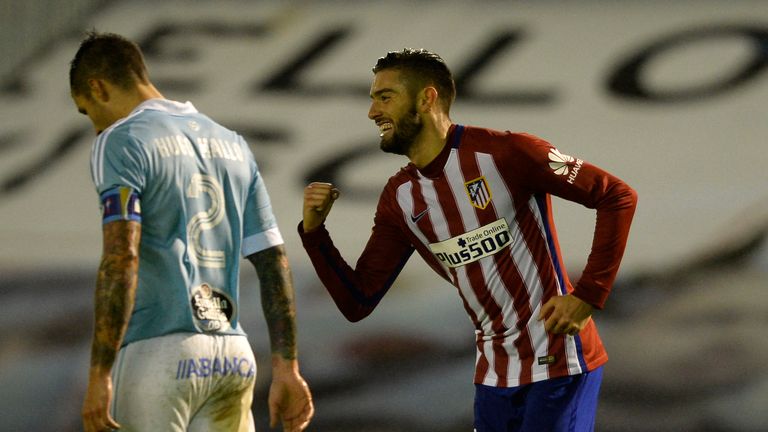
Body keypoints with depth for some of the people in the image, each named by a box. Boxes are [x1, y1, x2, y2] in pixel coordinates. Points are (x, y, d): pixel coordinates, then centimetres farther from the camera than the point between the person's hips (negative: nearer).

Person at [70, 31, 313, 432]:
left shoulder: (121, 141, -4)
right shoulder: (232, 144, 17)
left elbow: (120, 260, -16)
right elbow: (274, 262, 15)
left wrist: (99, 375, -18)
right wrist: (287, 368, 16)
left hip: (159, 353, -6)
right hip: (233, 355, 6)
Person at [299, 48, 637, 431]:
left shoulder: (503, 154, -13)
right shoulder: (399, 199, 6)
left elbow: (617, 197, -12)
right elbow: (357, 303, 8)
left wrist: (588, 295, -17)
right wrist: (313, 232, -5)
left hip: (558, 361, -6)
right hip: (494, 372, 7)